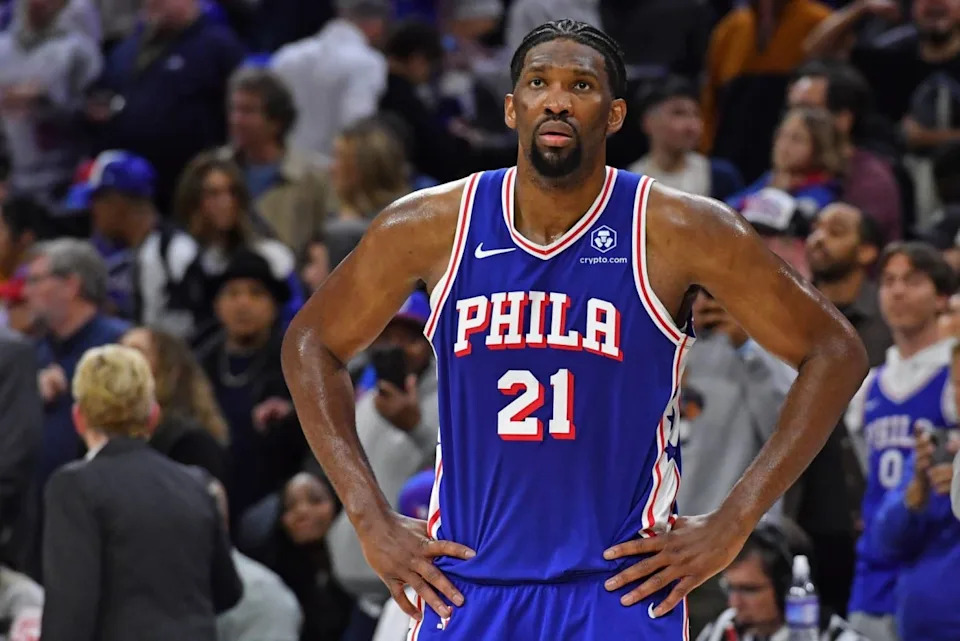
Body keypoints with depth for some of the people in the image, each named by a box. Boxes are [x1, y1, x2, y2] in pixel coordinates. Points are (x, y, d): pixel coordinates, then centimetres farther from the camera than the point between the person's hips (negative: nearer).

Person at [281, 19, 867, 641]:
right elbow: (311, 342, 12)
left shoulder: (677, 232, -7)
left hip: (622, 589, -2)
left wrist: (733, 523, -7)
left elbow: (835, 352, -2)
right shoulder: (432, 226, -1)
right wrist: (372, 519, 4)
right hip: (467, 586, 2)